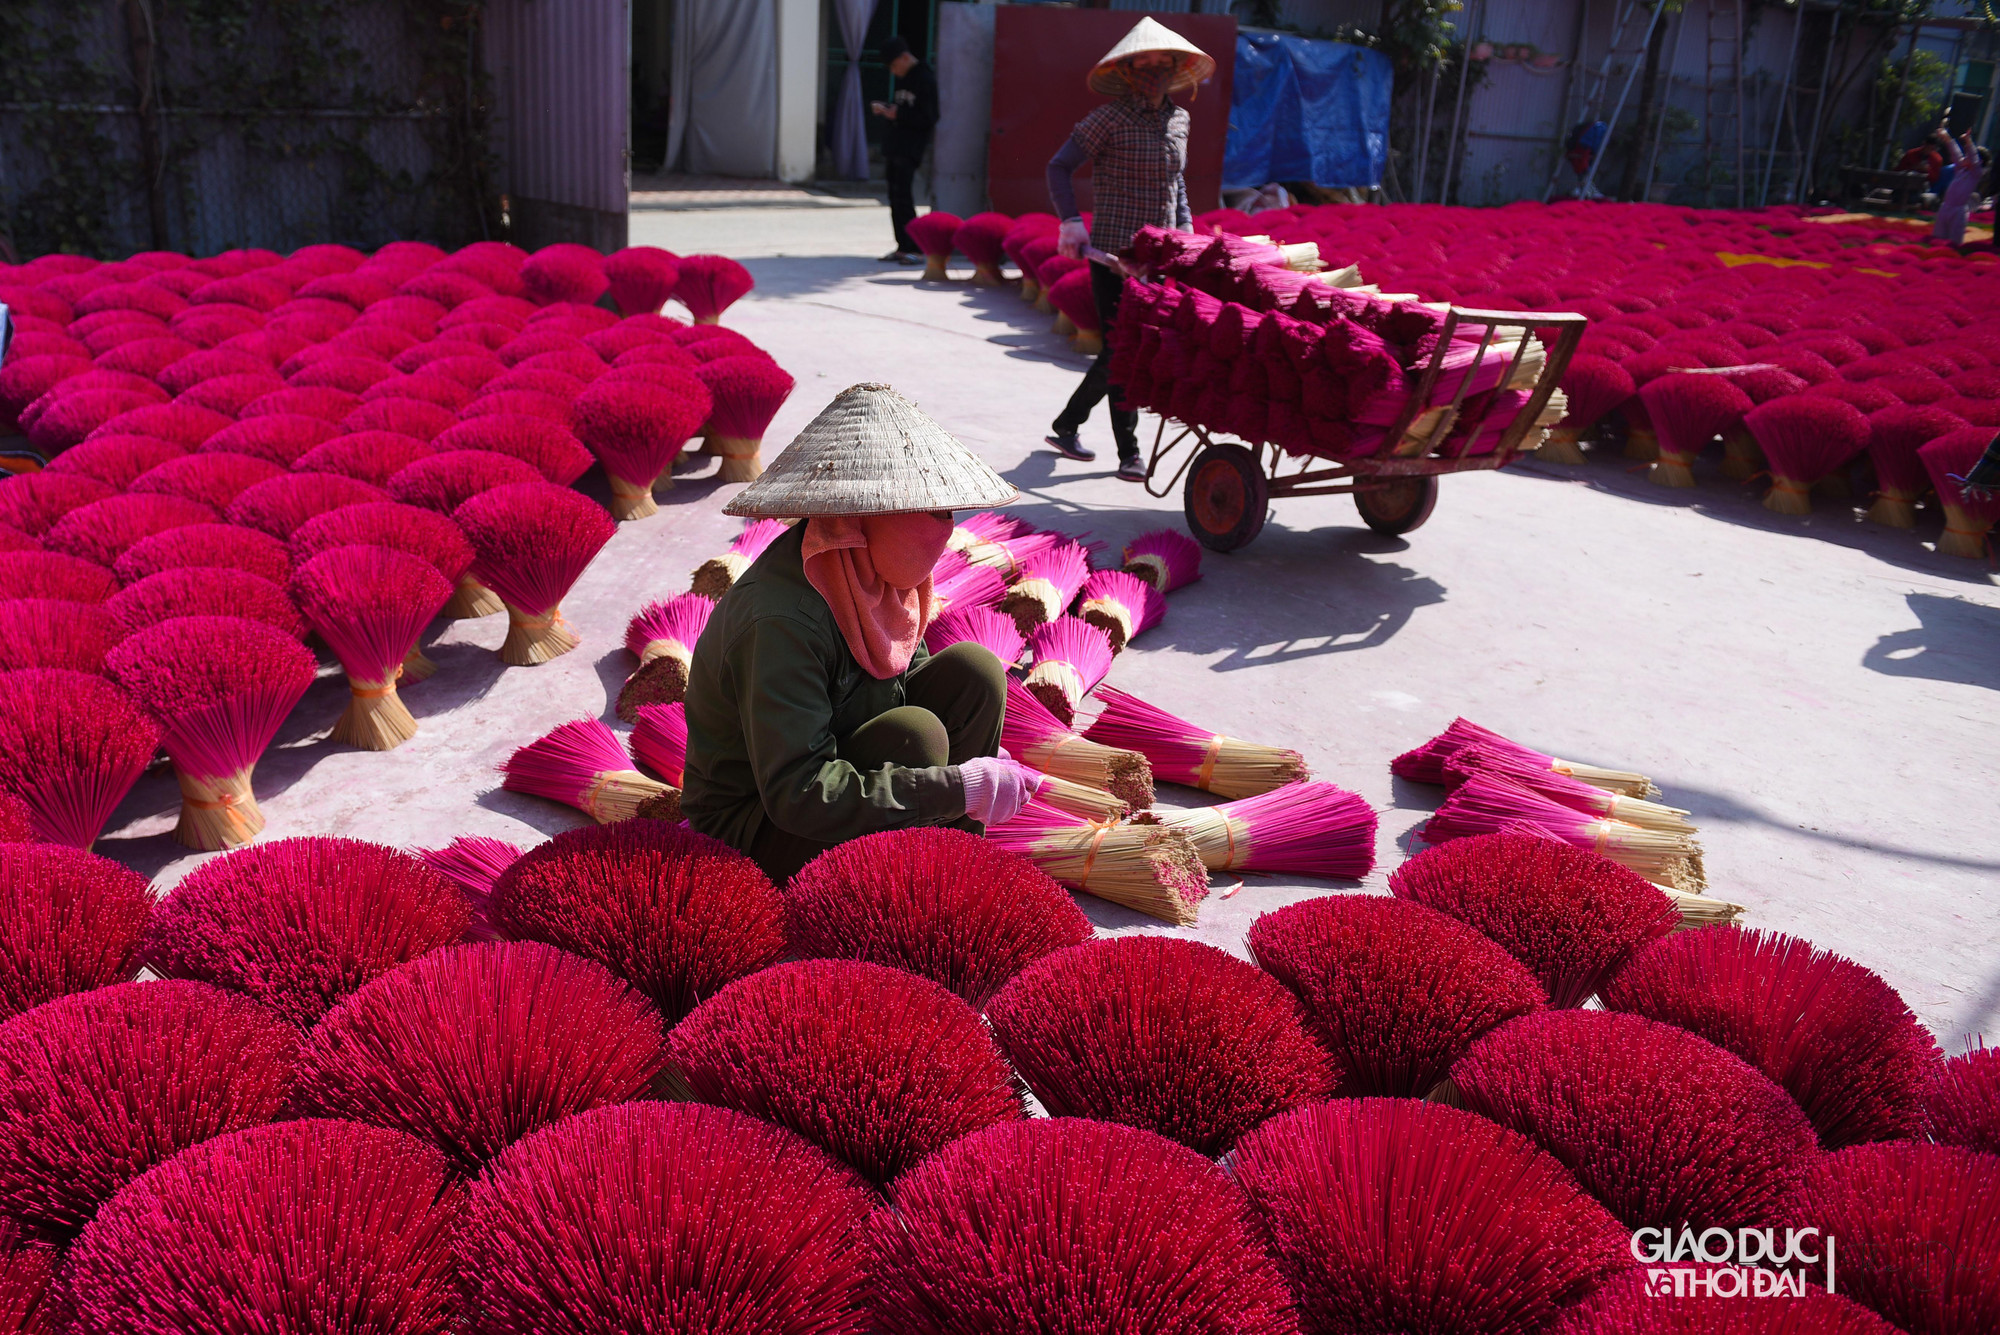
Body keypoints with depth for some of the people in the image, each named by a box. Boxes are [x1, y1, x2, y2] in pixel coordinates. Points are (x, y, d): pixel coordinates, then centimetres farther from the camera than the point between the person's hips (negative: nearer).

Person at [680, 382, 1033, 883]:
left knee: (974, 669, -9)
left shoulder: (872, 570, -6)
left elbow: (911, 669, 8)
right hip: (756, 830, -8)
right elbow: (797, 794, -34)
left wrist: (986, 768, -8)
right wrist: (958, 787, -33)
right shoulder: (782, 620, -32)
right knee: (914, 735, -31)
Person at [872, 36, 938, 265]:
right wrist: (884, 109, 6)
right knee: (895, 197, 7)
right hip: (894, 144, 9)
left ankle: (915, 249, -11)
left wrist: (898, 114, -19)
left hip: (910, 148, -9)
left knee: (903, 197, -14)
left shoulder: (925, 80, -9)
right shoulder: (903, 79, 17)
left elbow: (928, 119, -14)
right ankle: (903, 247, 11)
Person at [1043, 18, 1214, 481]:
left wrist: (1186, 228, 11)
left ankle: (1066, 426, 25)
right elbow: (1060, 167, -6)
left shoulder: (1178, 120, 11)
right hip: (1113, 253, -6)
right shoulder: (1111, 118, -7)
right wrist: (1072, 221, -18)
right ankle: (1129, 453, 8)